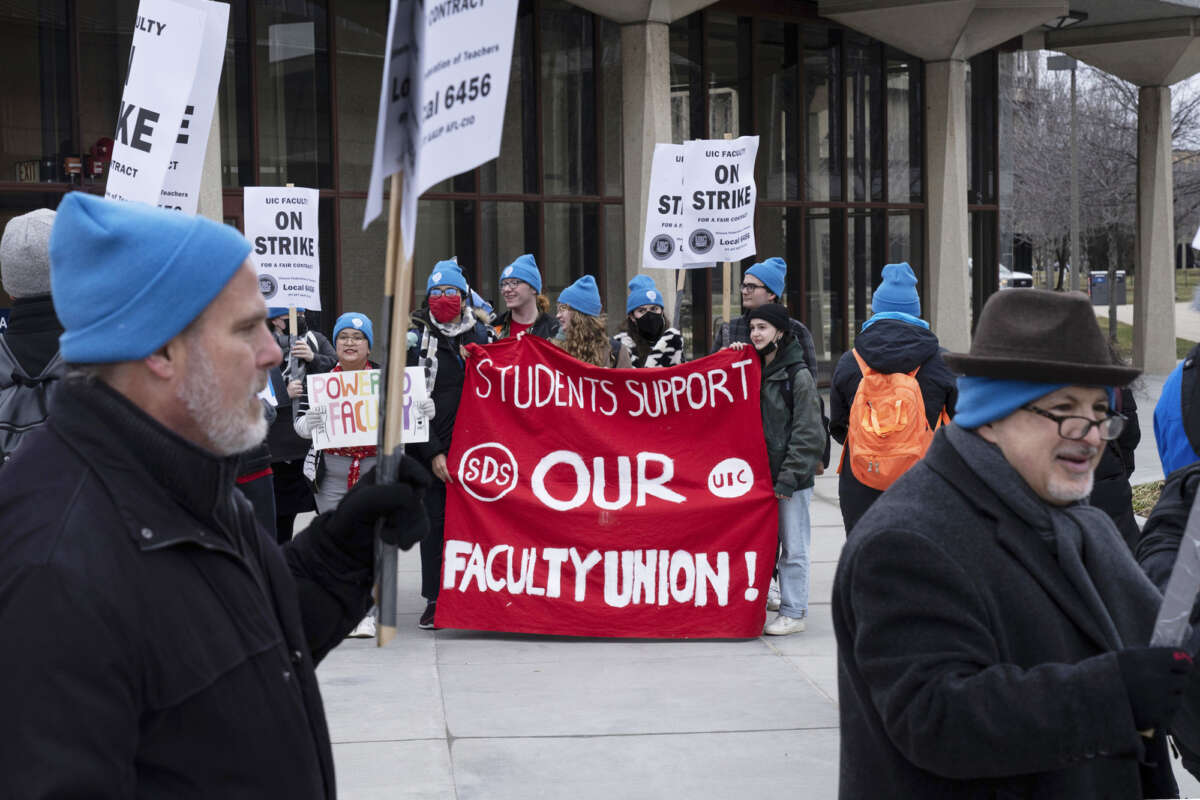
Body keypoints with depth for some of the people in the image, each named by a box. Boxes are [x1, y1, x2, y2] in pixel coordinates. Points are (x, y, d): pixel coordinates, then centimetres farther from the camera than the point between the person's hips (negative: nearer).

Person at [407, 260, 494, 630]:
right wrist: (432, 452, -8)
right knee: (433, 520, 1)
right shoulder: (416, 339, 4)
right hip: (430, 448, -1)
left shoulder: (481, 335, 10)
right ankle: (434, 600, 9)